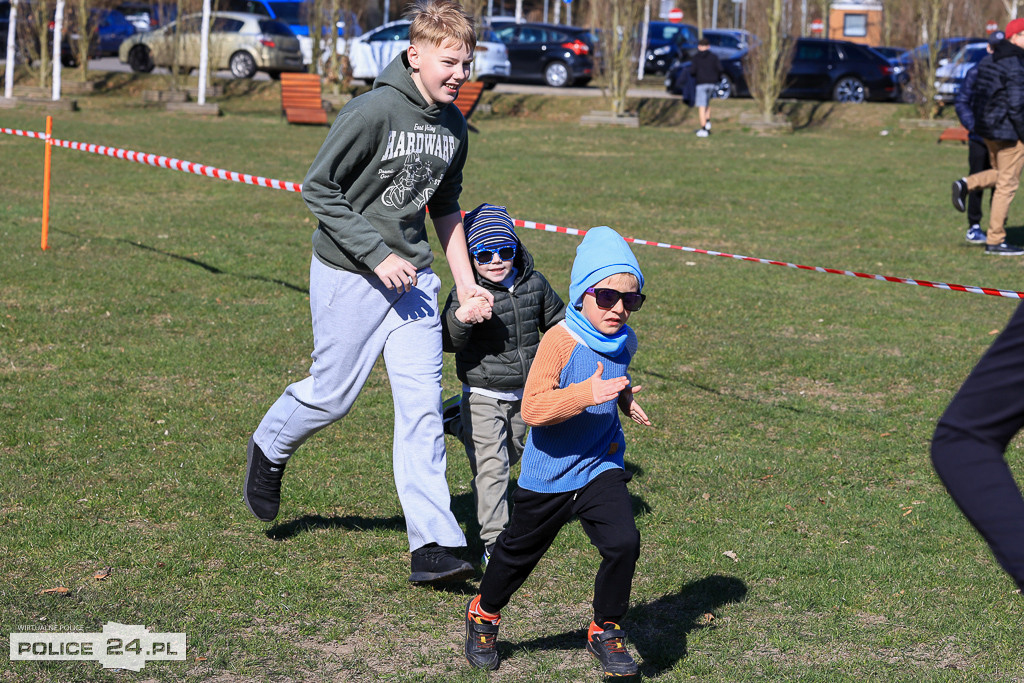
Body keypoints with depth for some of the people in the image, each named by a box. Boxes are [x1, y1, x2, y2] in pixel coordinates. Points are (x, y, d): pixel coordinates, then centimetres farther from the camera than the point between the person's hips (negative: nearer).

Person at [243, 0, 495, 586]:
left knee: (423, 406, -3)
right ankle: (269, 450, 39)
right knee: (332, 395, 6)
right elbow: (319, 188, -15)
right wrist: (378, 255, -19)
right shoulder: (373, 111, -18)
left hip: (412, 275, 5)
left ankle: (433, 544, -4)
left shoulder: (454, 125, 4)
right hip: (349, 274, -5)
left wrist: (466, 279, 11)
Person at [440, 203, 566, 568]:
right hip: (483, 394, -5)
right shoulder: (466, 293, -17)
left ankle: (459, 426, 49)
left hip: (524, 393, 5)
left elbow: (556, 323, 13)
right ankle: (494, 540, -2)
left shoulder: (535, 285, -3)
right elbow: (449, 343, -23)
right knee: (491, 466, -7)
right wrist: (461, 317, -41)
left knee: (511, 452, 24)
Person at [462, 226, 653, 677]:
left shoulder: (624, 341, 0)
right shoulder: (560, 342, -23)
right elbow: (533, 408, -32)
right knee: (519, 550, 16)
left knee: (623, 543, -15)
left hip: (601, 468, 4)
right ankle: (484, 615, 43)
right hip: (549, 474, -4)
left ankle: (606, 632, 6)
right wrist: (587, 394, -40)